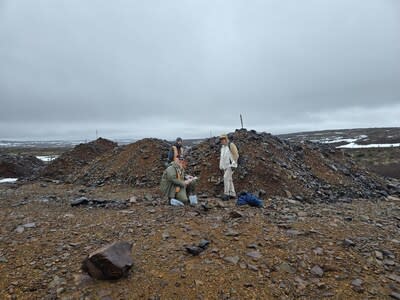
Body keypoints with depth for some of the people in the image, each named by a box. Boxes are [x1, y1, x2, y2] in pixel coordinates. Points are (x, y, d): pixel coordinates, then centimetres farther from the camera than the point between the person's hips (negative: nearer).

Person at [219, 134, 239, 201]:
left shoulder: (231, 145, -11)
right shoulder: (222, 146, 14)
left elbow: (236, 155, -14)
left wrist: (233, 165, -19)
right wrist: (221, 166, 17)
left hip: (231, 165, -8)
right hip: (225, 165, 8)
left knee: (226, 177, -18)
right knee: (229, 179, 7)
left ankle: (226, 194, -14)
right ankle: (232, 194, 14)